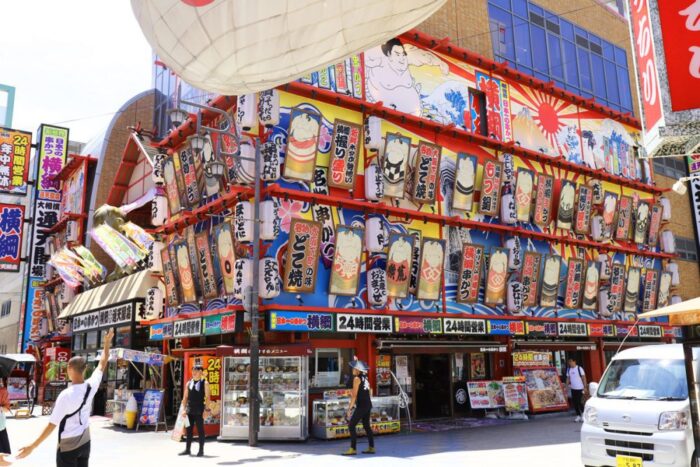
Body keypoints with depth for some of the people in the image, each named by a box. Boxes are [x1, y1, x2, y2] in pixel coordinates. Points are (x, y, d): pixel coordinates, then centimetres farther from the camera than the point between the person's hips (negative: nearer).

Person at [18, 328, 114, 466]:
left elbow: (52, 425, -19)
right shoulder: (91, 386, -8)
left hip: (68, 446, -6)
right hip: (85, 442, 6)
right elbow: (102, 364, 8)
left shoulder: (65, 395, -23)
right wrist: (107, 342, 20)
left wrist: (32, 446, -11)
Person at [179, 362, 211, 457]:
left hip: (199, 410, -4)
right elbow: (185, 397, 11)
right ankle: (187, 449, 18)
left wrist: (206, 410, -11)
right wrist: (184, 409, 2)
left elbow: (207, 397, -4)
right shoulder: (189, 383, 11)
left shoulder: (205, 383, 0)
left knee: (200, 430, 1)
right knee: (189, 430, 9)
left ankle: (201, 450, 8)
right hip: (189, 410, 4)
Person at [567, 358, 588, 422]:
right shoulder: (568, 369, 6)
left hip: (580, 388, -5)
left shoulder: (579, 368, -9)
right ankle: (578, 416, 16)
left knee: (579, 402, -7)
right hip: (573, 388, 5)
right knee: (574, 402, 6)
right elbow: (568, 378, 11)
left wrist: (585, 387, -11)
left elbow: (583, 378, -7)